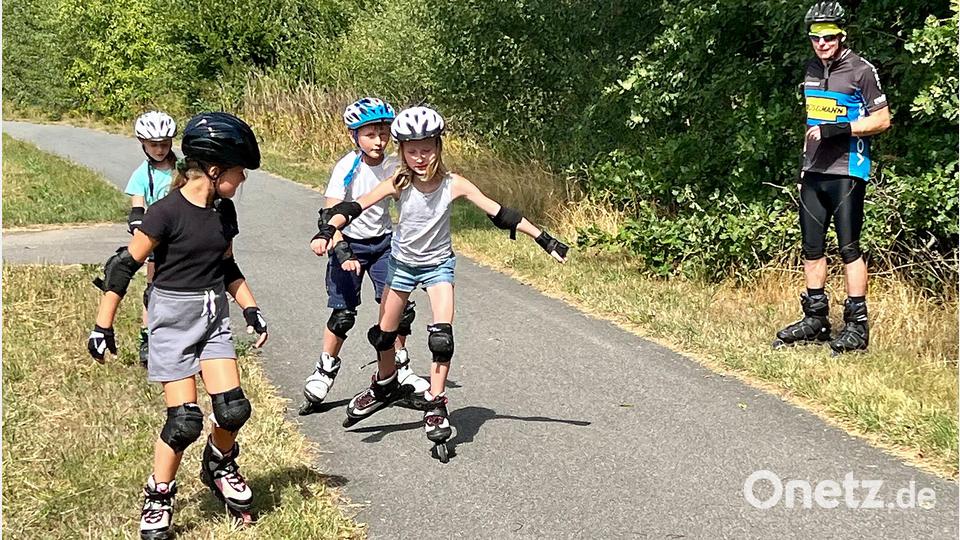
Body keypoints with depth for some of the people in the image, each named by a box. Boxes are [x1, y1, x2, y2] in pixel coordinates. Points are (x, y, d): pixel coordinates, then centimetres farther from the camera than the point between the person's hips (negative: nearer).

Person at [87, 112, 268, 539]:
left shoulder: (223, 210, 3)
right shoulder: (168, 211, -18)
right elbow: (124, 266, -14)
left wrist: (250, 309, 8)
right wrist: (103, 326, -13)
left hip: (214, 316, 6)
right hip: (173, 316, -6)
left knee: (234, 409, -3)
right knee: (184, 421, -8)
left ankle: (219, 466, 27)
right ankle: (158, 497, 13)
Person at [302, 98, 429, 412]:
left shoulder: (394, 167, -8)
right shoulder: (347, 168, -20)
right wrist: (342, 255, -33)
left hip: (383, 242, 3)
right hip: (350, 245, -3)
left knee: (401, 308, -3)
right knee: (343, 315, -4)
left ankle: (399, 368, 18)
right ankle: (326, 370, 18)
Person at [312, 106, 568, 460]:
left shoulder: (453, 184, -21)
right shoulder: (399, 184, -21)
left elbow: (499, 213, -18)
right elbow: (354, 207, -25)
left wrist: (543, 239, -17)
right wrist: (327, 230, -43)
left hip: (439, 264, -1)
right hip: (402, 262, 1)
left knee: (442, 336, -17)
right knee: (383, 335, 13)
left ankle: (435, 406, -4)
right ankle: (384, 387, 40)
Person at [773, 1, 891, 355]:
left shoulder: (861, 70, -8)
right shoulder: (813, 69, 13)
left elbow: (882, 120, -9)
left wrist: (840, 129, -21)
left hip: (846, 172, -7)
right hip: (813, 172, 7)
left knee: (848, 249, -5)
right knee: (811, 248, 9)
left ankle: (857, 326, 1)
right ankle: (815, 320, 19)